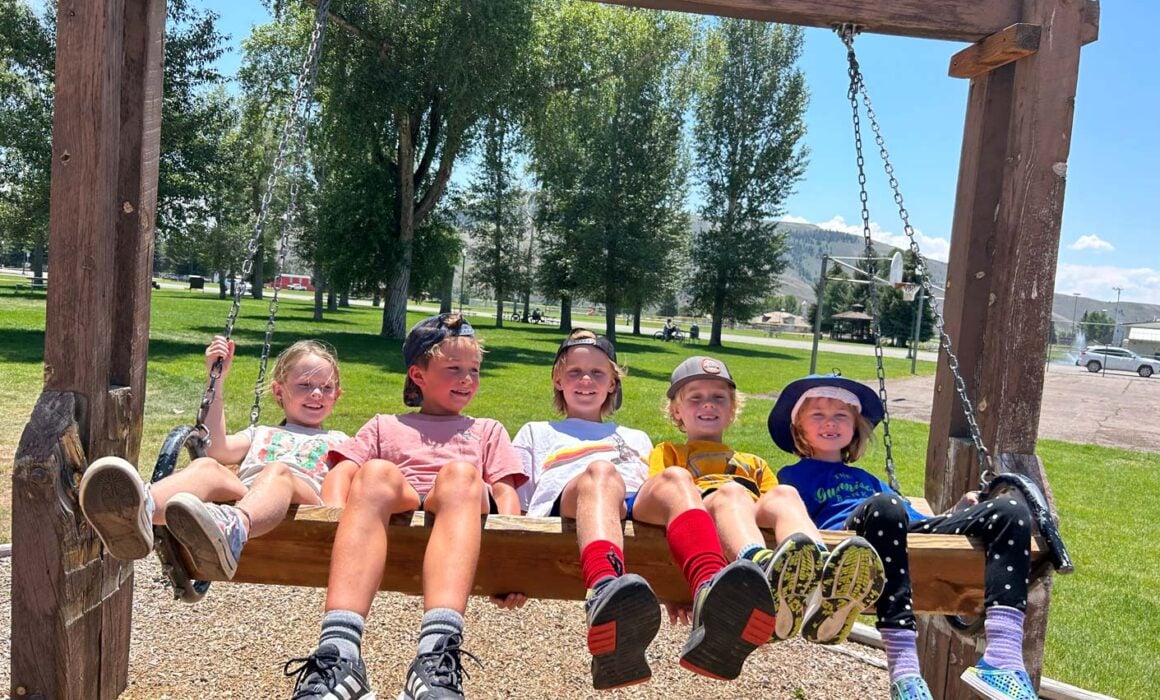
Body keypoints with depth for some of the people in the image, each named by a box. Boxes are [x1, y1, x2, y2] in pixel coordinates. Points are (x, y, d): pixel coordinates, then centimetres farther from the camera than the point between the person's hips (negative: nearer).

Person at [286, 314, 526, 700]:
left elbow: (505, 493, 18)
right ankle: (338, 654, -51)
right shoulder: (384, 426, 33)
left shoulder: (487, 430, 34)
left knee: (460, 472, -35)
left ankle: (438, 658, -55)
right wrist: (335, 517, -7)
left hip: (463, 509, 0)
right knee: (377, 472, -34)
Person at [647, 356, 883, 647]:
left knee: (785, 493, -30)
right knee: (731, 492, -35)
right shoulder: (667, 452, 34)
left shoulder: (754, 463, 41)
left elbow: (774, 501, 23)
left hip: (753, 514, 3)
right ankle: (763, 569, -69)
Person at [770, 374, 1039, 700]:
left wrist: (956, 514, 18)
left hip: (908, 536, 7)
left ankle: (1003, 658, -29)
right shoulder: (795, 475, 24)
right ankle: (903, 670, -44)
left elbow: (913, 516, 34)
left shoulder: (866, 479, 41)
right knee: (883, 505, -40)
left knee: (1010, 511, -9)